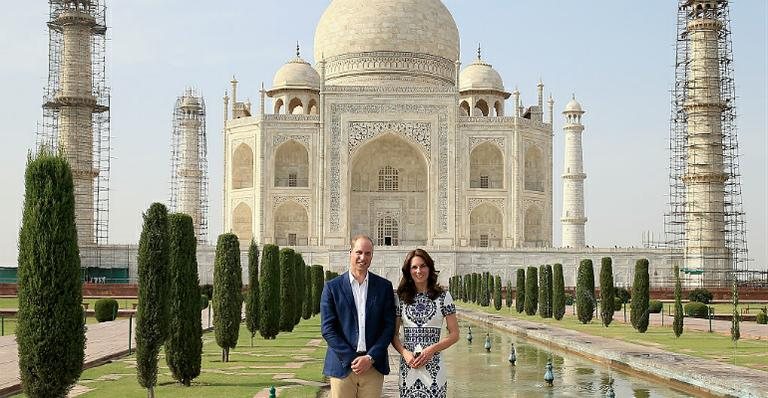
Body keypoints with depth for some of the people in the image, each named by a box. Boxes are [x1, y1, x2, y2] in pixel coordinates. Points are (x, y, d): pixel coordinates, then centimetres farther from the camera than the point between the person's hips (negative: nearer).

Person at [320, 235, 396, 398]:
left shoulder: (384, 286, 6)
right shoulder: (332, 287, 1)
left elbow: (389, 326, 3)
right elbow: (327, 329, -3)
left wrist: (370, 358, -8)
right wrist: (352, 359, -10)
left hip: (374, 365, 1)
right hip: (342, 366, -1)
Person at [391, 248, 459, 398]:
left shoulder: (443, 296, 3)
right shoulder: (401, 298, 7)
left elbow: (454, 334, 3)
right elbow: (394, 334, 9)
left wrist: (431, 350, -11)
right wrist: (405, 352, -9)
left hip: (434, 367, -1)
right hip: (407, 367, 1)